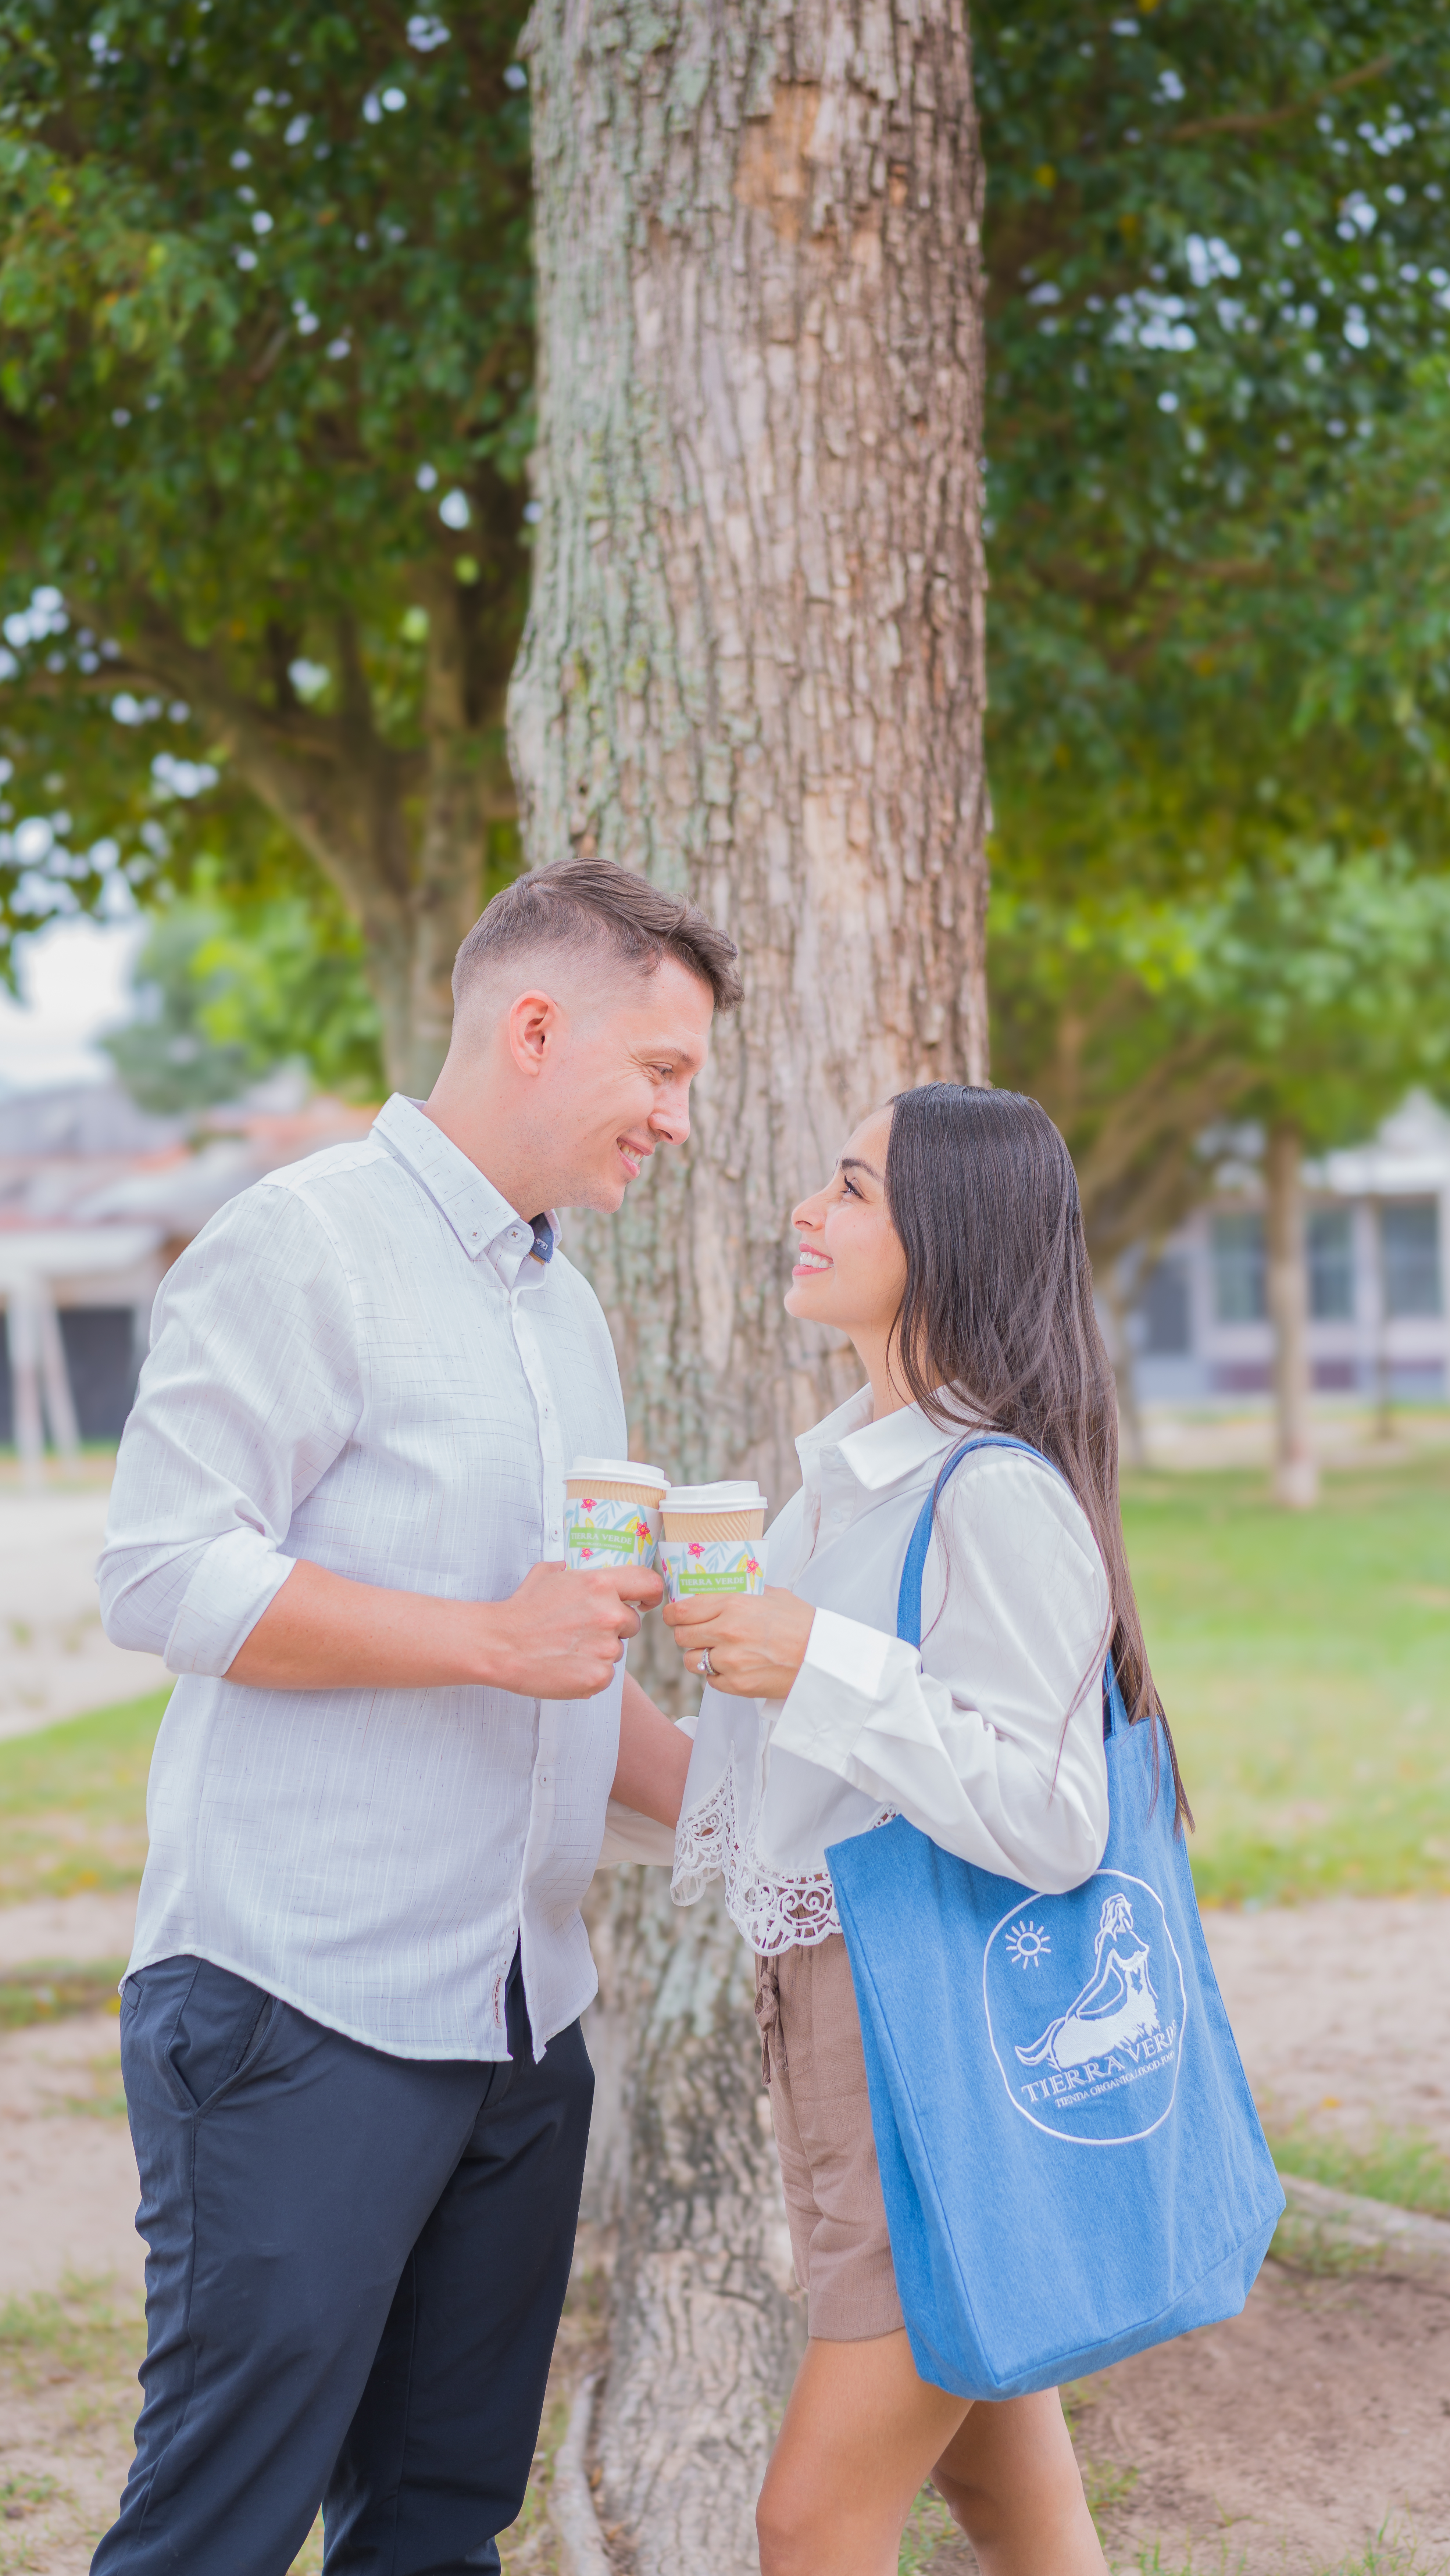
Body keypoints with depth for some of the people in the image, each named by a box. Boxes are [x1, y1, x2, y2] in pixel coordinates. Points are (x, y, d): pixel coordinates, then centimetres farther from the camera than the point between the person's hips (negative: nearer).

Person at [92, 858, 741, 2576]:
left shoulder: (562, 1304, 19)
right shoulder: (306, 1245, -8)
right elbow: (162, 1575, -16)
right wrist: (491, 1639, -18)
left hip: (518, 2018, 8)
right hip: (303, 2012, -8)